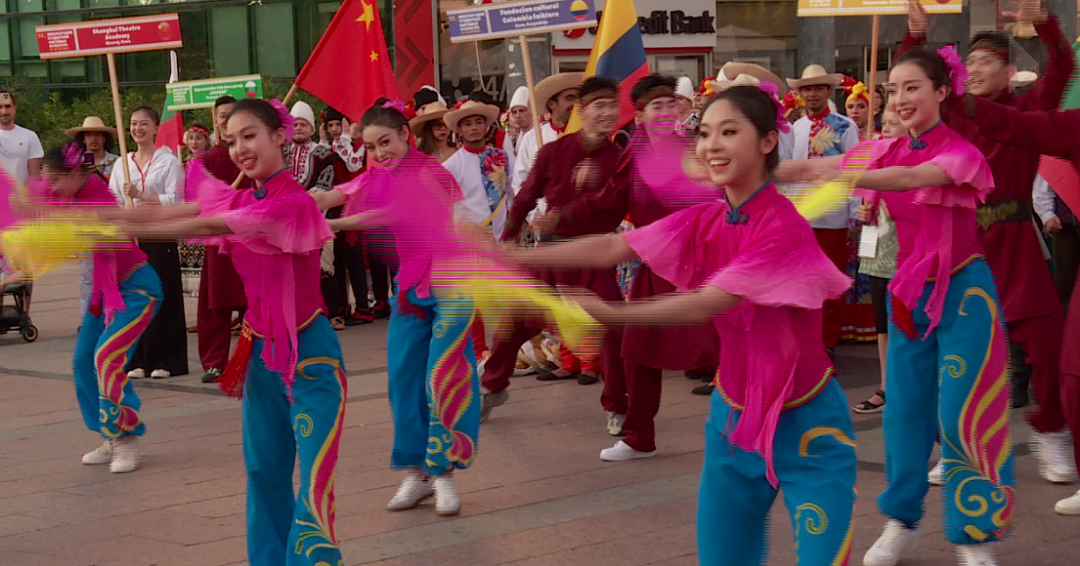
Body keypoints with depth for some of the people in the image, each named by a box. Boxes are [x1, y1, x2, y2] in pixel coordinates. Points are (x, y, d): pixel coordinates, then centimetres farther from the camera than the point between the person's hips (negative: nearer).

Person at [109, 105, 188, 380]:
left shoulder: (169, 162, -2)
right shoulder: (122, 163, 13)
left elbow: (174, 201, -11)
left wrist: (140, 194, -18)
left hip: (160, 236, -4)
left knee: (162, 296, -3)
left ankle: (165, 360, 3)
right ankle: (138, 360, 10)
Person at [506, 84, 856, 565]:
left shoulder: (784, 228, -22)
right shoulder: (703, 221, -1)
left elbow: (707, 303, -29)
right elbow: (612, 248, -7)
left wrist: (610, 314, -35)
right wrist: (511, 256, -15)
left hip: (803, 422, -6)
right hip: (734, 415, 6)